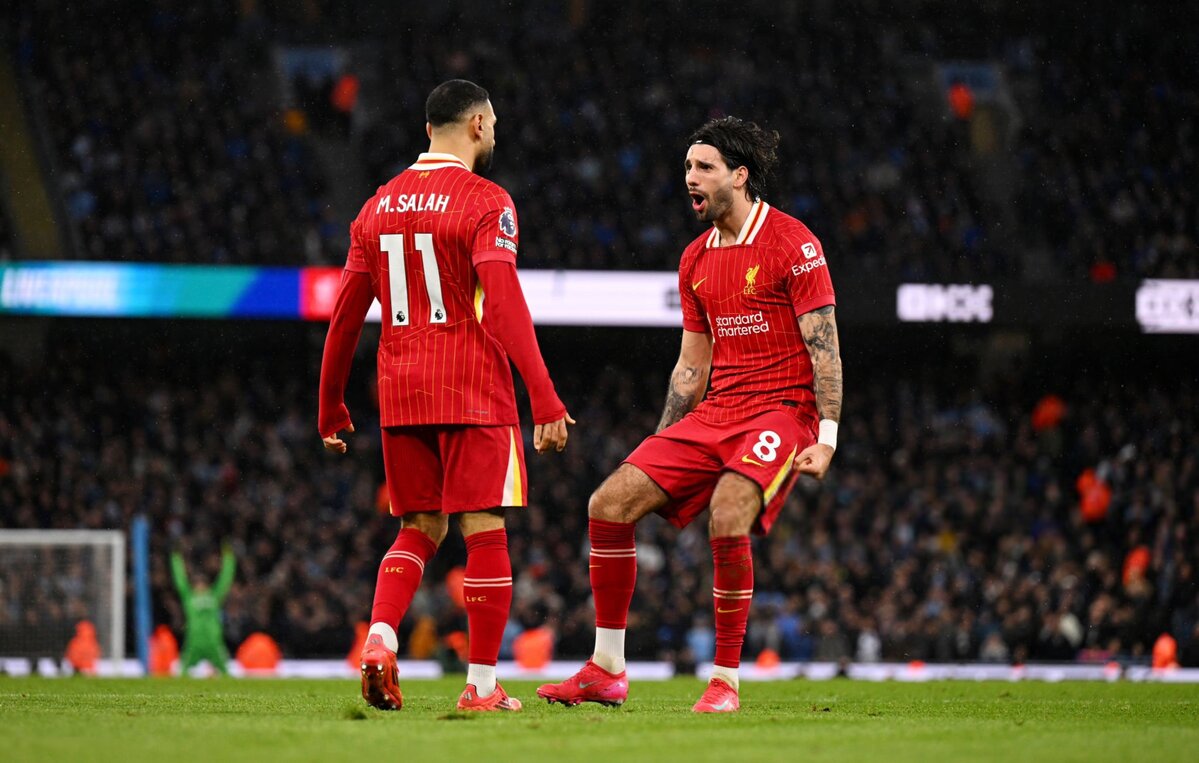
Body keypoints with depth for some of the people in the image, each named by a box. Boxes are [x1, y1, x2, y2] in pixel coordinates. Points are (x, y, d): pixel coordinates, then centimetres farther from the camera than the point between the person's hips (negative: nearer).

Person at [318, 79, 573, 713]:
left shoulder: (380, 205, 12)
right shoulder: (485, 203, -7)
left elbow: (346, 315, 13)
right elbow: (504, 305, -18)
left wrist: (331, 408, 21)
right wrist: (545, 401, -21)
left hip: (400, 397, 6)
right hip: (472, 395, -6)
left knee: (418, 531, 15)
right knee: (485, 533, 0)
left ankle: (378, 640, -8)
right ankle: (481, 686, -1)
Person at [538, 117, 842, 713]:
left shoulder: (792, 244, -8)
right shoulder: (697, 259, 13)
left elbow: (825, 346, -10)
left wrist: (826, 437, -18)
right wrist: (662, 442, 17)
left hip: (781, 411, -7)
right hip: (715, 412, 7)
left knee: (728, 517, -31)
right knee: (611, 503, -6)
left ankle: (725, 682, -17)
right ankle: (606, 671, 1)